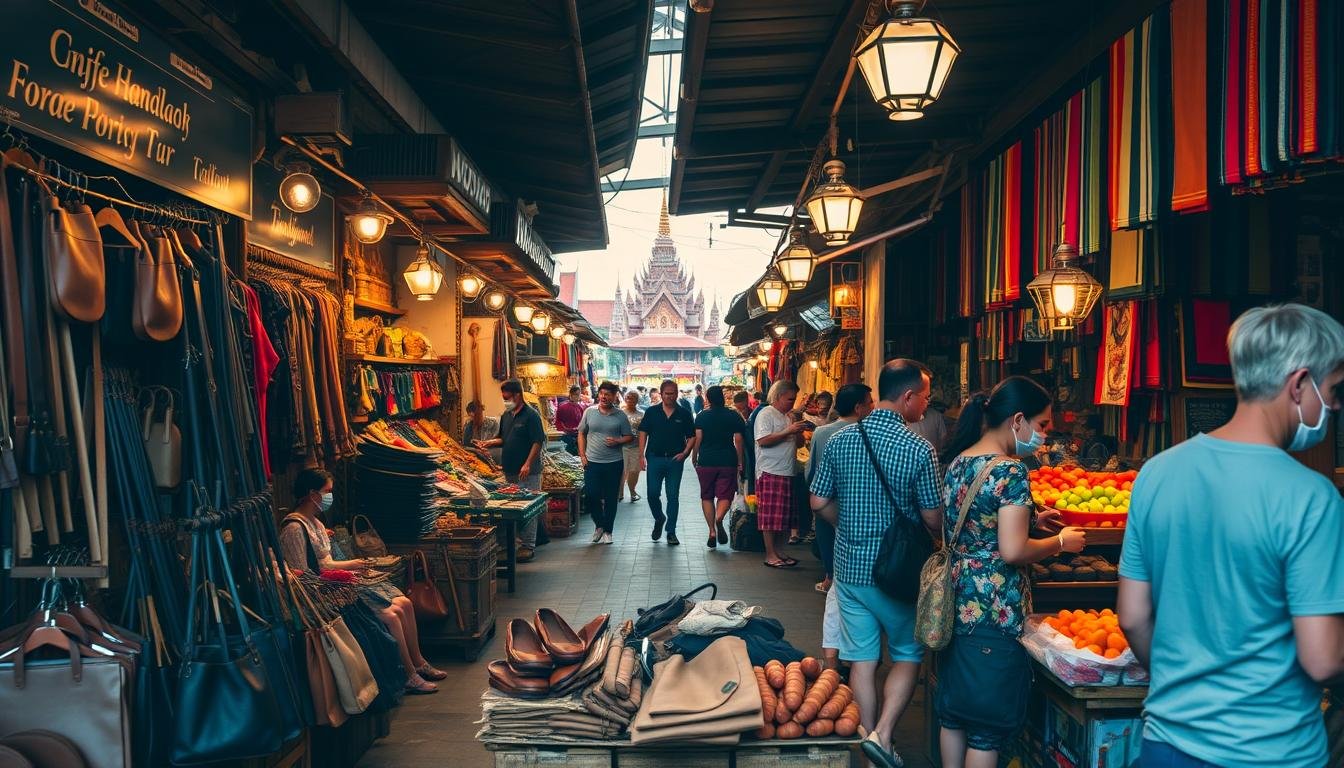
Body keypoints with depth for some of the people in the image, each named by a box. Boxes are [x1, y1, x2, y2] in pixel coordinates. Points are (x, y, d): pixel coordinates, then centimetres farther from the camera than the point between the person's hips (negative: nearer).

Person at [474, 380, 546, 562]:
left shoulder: (531, 415, -11)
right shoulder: (506, 415, 13)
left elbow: (538, 442, -15)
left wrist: (527, 464, -20)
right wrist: (490, 443, 3)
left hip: (528, 472, -8)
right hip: (509, 470, 8)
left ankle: (528, 546, 1)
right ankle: (518, 542, 19)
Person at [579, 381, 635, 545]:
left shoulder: (620, 416, 1)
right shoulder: (589, 412, 4)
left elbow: (630, 437, 6)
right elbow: (581, 434, 10)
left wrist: (617, 441, -14)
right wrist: (582, 455, 1)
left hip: (614, 463, 0)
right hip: (592, 462, 1)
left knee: (610, 498, 6)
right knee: (591, 496, -3)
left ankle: (608, 531, 20)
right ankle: (599, 525, 22)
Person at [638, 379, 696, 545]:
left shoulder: (684, 414, 4)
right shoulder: (651, 412, 6)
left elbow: (692, 436, 6)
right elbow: (643, 433, 5)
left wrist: (685, 453, -9)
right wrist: (641, 455, -3)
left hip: (675, 459, 0)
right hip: (655, 458, 1)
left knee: (673, 496, 1)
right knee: (652, 493, -2)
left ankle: (671, 532, 8)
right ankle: (659, 519, 27)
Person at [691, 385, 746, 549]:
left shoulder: (702, 416, 0)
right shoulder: (733, 416, 2)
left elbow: (698, 438, -5)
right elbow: (738, 440, 1)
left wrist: (694, 457, 8)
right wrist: (740, 463, 8)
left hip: (706, 461, 0)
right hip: (728, 462, 0)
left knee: (707, 497, 11)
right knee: (725, 495, 3)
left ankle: (712, 532, 4)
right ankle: (719, 519, -27)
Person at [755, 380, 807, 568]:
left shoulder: (789, 417, 18)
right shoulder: (766, 414, -6)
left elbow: (799, 443, 20)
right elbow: (763, 440, -19)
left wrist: (799, 430, -1)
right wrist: (788, 431, -21)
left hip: (787, 473, 8)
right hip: (770, 473, -8)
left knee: (783, 516, 9)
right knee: (770, 516, -5)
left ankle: (778, 552, 16)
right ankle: (770, 555, -1)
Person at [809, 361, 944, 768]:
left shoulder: (839, 440, -2)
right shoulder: (918, 449, -15)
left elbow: (819, 503, 3)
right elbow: (933, 518, -11)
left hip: (849, 565, 4)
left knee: (862, 657, 12)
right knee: (908, 654, 14)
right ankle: (882, 734, 3)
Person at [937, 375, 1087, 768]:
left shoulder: (958, 462, 8)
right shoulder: (1010, 471, -18)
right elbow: (1013, 551, -22)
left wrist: (1029, 519, 17)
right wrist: (1061, 542, -6)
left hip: (957, 604, 8)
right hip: (994, 613, -8)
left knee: (953, 714, 19)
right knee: (988, 728, 4)